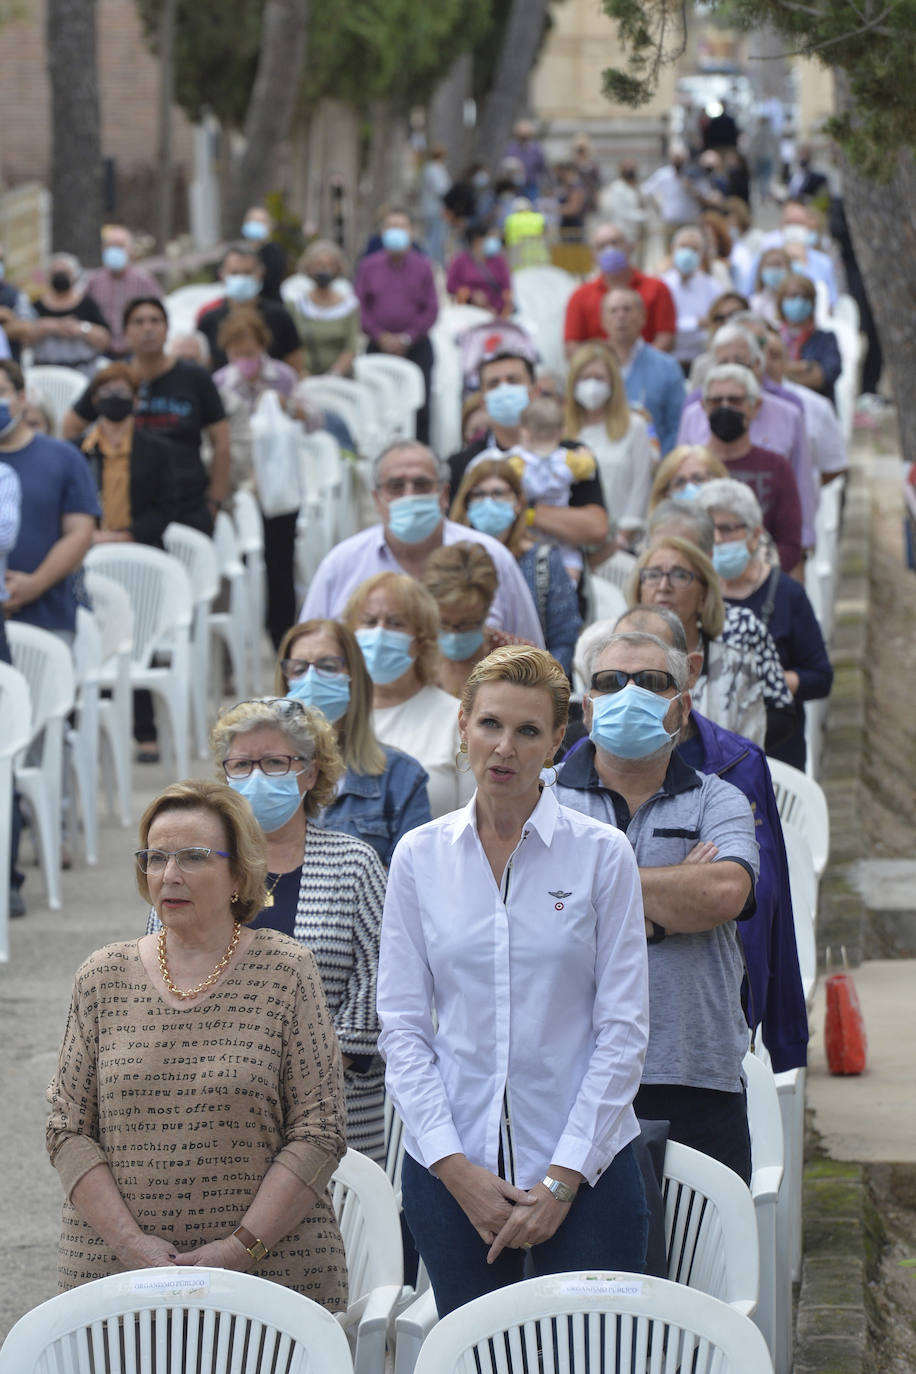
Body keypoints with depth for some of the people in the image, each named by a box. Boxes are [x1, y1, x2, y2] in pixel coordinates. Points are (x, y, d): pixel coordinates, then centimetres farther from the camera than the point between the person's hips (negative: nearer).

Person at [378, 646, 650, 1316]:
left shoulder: (602, 854, 0)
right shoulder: (420, 856, 5)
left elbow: (623, 1028, -2)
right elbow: (402, 1024, 4)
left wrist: (564, 1178, -9)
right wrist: (454, 1166, -7)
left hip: (585, 1168, -2)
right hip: (451, 1169, 2)